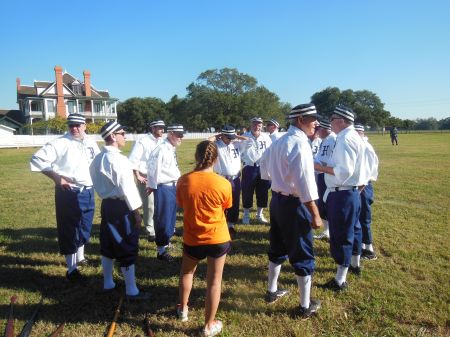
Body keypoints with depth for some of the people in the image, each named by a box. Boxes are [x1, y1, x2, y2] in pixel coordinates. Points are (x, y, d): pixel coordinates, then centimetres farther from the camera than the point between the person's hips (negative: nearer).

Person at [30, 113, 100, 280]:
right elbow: (37, 159, -14)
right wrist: (56, 178, -16)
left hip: (88, 192, 6)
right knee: (69, 230, 2)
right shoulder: (60, 143, -10)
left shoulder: (91, 143, 6)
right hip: (69, 193, -5)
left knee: (85, 227, 19)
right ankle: (71, 268, 14)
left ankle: (80, 257, 42)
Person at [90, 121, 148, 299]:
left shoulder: (98, 159, 8)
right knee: (128, 248, 1)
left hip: (106, 204, 9)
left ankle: (108, 282, 35)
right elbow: (126, 188, -20)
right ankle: (131, 290, 11)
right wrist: (136, 211, -14)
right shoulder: (118, 159, -20)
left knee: (108, 245, 20)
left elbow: (99, 183, 13)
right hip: (121, 206, -9)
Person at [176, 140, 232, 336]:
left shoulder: (183, 181, -12)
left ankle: (183, 309, 45)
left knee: (187, 271, 29)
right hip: (218, 239, -1)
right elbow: (225, 208, 1)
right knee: (214, 281, 12)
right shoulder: (223, 184, -17)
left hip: (192, 239, 2)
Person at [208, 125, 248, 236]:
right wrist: (217, 136, -9)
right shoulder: (217, 144, -8)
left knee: (235, 203, 13)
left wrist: (236, 136, 2)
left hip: (235, 178, 5)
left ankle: (231, 224, 27)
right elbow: (207, 142, -25)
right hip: (222, 179, -4)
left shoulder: (237, 143, 5)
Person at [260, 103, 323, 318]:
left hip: (277, 199, 8)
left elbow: (264, 170, 19)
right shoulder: (300, 143, -20)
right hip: (294, 204, -8)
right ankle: (306, 306, 22)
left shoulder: (278, 142, 8)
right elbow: (305, 183, -24)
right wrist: (315, 214, -19)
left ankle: (272, 291, 39)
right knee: (302, 255, 7)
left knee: (277, 247, 22)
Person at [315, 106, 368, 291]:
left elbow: (344, 171, -25)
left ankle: (340, 280, 10)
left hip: (342, 195, -10)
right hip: (352, 192, 10)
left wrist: (320, 167, -19)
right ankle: (355, 264, 42)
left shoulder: (345, 139, -19)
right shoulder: (354, 137, 13)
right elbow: (354, 168, 16)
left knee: (341, 235, -1)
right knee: (352, 229, 23)